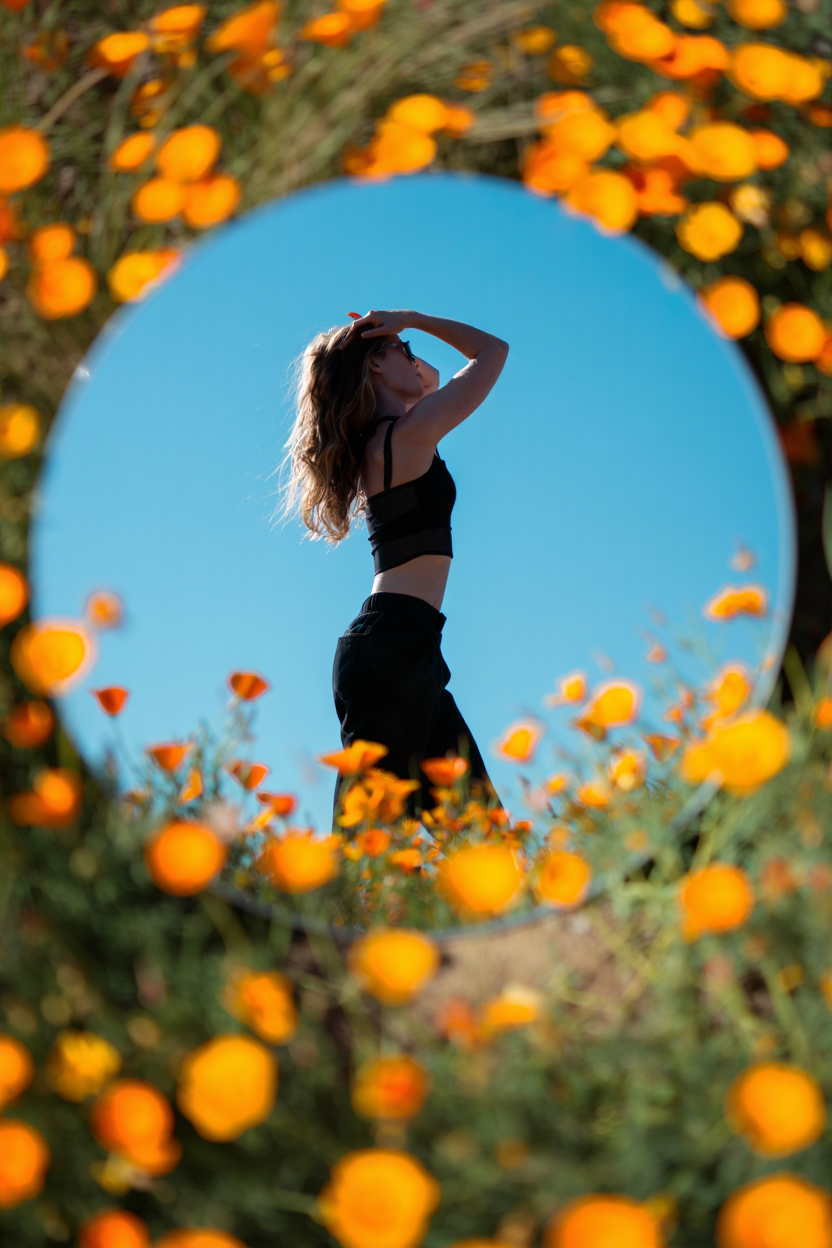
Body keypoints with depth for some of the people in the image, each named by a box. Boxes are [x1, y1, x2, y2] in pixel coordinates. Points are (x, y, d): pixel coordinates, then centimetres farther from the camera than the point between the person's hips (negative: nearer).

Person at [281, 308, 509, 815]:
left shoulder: (376, 443, 20)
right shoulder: (410, 433, -5)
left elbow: (432, 379, 39)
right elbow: (493, 350, 6)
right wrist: (411, 319, 11)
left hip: (388, 646, 10)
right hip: (397, 643, -10)